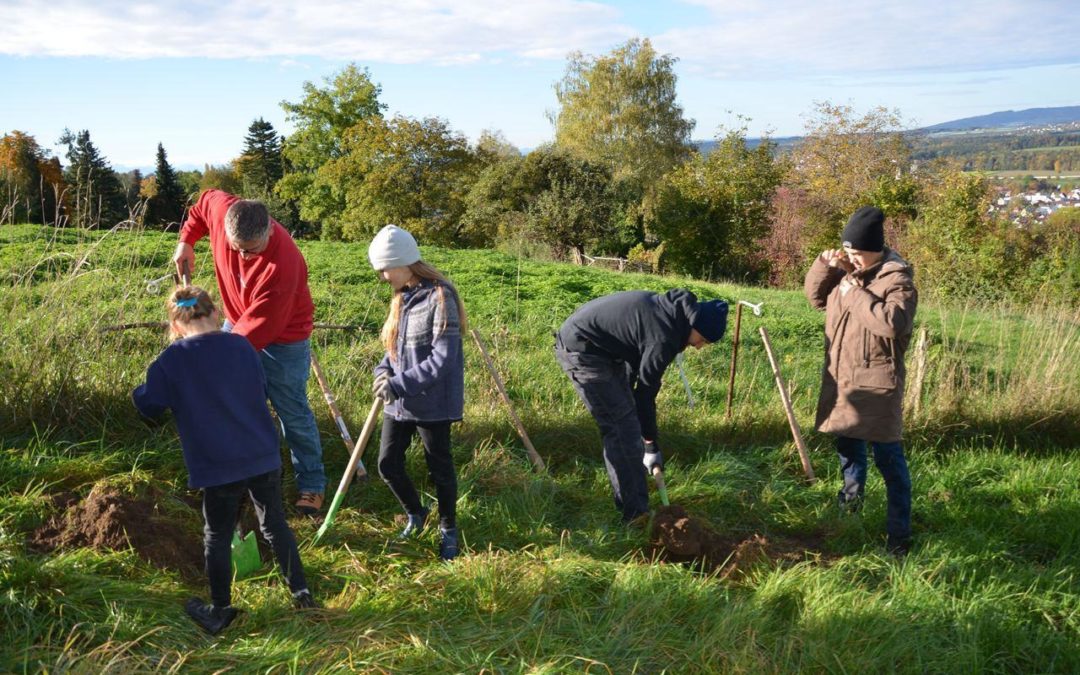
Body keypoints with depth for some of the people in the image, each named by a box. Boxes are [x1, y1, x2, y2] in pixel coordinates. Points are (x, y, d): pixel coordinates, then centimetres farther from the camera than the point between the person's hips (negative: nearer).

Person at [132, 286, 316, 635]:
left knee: (217, 536, 13)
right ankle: (301, 592, 22)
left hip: (219, 466, -3)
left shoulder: (171, 360, -8)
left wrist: (140, 390, 20)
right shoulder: (241, 345, 2)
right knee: (275, 523, 17)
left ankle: (220, 611, 23)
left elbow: (148, 405, 0)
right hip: (265, 457, 3)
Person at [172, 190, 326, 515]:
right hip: (237, 325, 7)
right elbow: (205, 201, 6)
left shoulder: (283, 265, -38)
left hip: (282, 340, -6)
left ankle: (312, 485, 19)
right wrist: (186, 240, -3)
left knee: (293, 415, 3)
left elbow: (259, 326, -32)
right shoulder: (222, 209, -22)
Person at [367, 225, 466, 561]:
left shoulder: (439, 297, -18)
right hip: (399, 401, 7)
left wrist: (398, 384, -23)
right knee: (388, 464, 10)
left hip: (432, 402, -7)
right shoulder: (402, 297, 8)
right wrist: (384, 371, -4)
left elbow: (442, 359, -23)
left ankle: (448, 529, 29)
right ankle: (415, 513, 36)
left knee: (439, 467, 8)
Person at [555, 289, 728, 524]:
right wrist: (651, 446, -5)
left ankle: (633, 505, 20)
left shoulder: (667, 309, 4)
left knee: (623, 424, 12)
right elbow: (646, 392, -16)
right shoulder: (664, 337, -24)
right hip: (580, 350, -11)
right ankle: (634, 513, -2)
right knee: (622, 427, -9)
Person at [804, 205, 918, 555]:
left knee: (887, 455, -4)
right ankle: (852, 496, 47)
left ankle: (900, 530, 2)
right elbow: (816, 296, 16)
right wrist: (824, 265, -2)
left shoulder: (897, 280, -16)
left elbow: (893, 322, -30)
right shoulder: (846, 269, 7)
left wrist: (856, 294, -24)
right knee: (847, 443, 23)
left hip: (876, 384, -7)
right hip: (841, 377, 7)